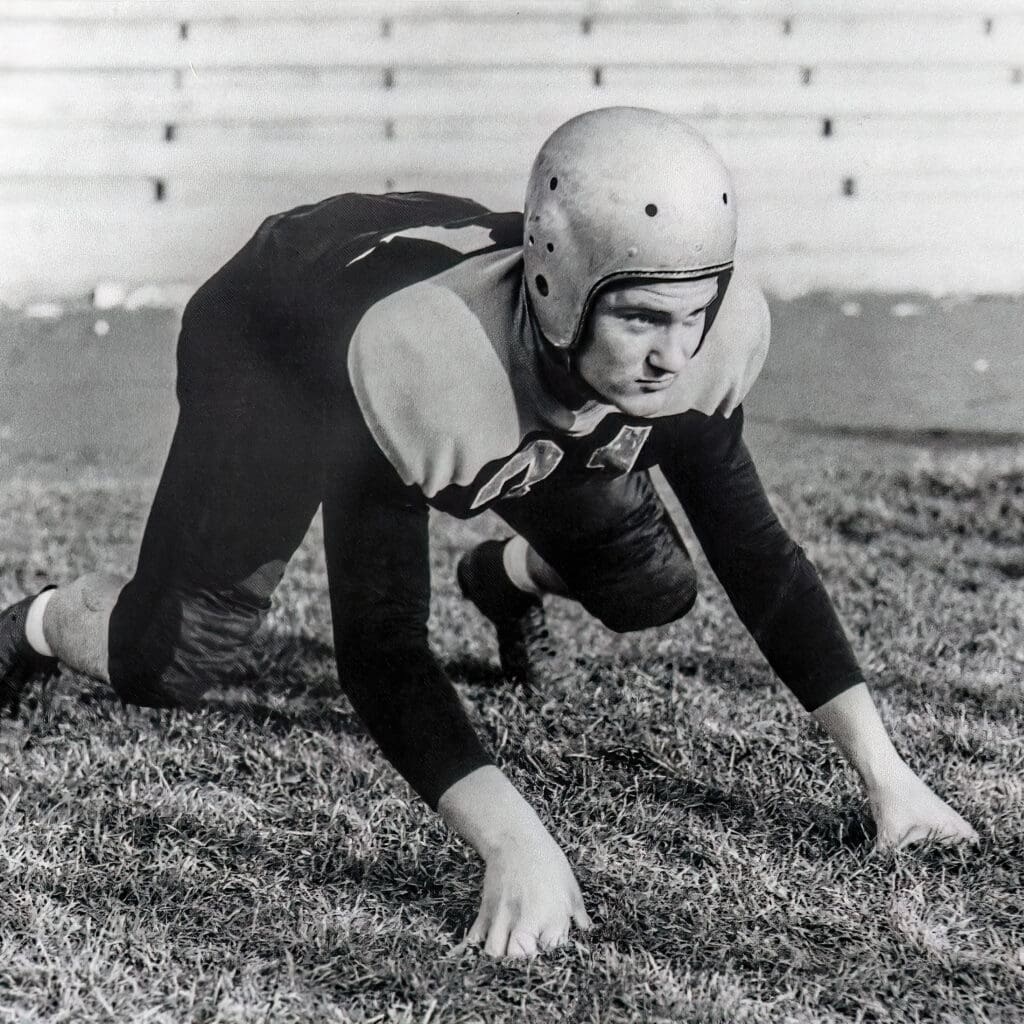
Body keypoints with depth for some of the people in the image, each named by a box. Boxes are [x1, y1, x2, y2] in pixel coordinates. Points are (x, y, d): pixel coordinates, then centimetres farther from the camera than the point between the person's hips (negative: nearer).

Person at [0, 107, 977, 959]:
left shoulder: (702, 339, -33)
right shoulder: (415, 356, -48)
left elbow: (753, 549, -18)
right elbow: (379, 644, -43)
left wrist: (882, 766, -21)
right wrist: (514, 839, -53)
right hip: (277, 342, -5)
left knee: (653, 590, -3)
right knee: (174, 660, -18)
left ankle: (506, 577, 33)